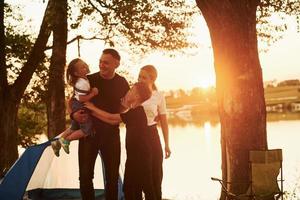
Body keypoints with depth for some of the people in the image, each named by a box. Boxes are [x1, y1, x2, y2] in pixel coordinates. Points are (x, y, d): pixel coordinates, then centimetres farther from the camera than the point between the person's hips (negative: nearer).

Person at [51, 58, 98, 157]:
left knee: (74, 127, 22)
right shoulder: (83, 83, -28)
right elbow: (82, 99, -30)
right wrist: (93, 93, -25)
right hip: (80, 107, -10)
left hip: (75, 105, 10)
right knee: (87, 129, -5)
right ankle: (65, 140, 1)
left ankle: (57, 142, 24)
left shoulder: (78, 80, 2)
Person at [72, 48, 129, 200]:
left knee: (112, 175, 6)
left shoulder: (122, 83, 1)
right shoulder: (88, 80, -5)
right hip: (88, 132, -1)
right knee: (85, 175, -3)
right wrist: (73, 114, -15)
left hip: (111, 134, 1)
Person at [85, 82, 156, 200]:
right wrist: (92, 112, 6)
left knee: (146, 187, -1)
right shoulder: (134, 112, 12)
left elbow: (111, 118, -13)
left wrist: (93, 108, -3)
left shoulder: (137, 112, -17)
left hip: (141, 156, -10)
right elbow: (113, 121, 8)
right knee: (130, 188, 13)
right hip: (134, 155, 10)